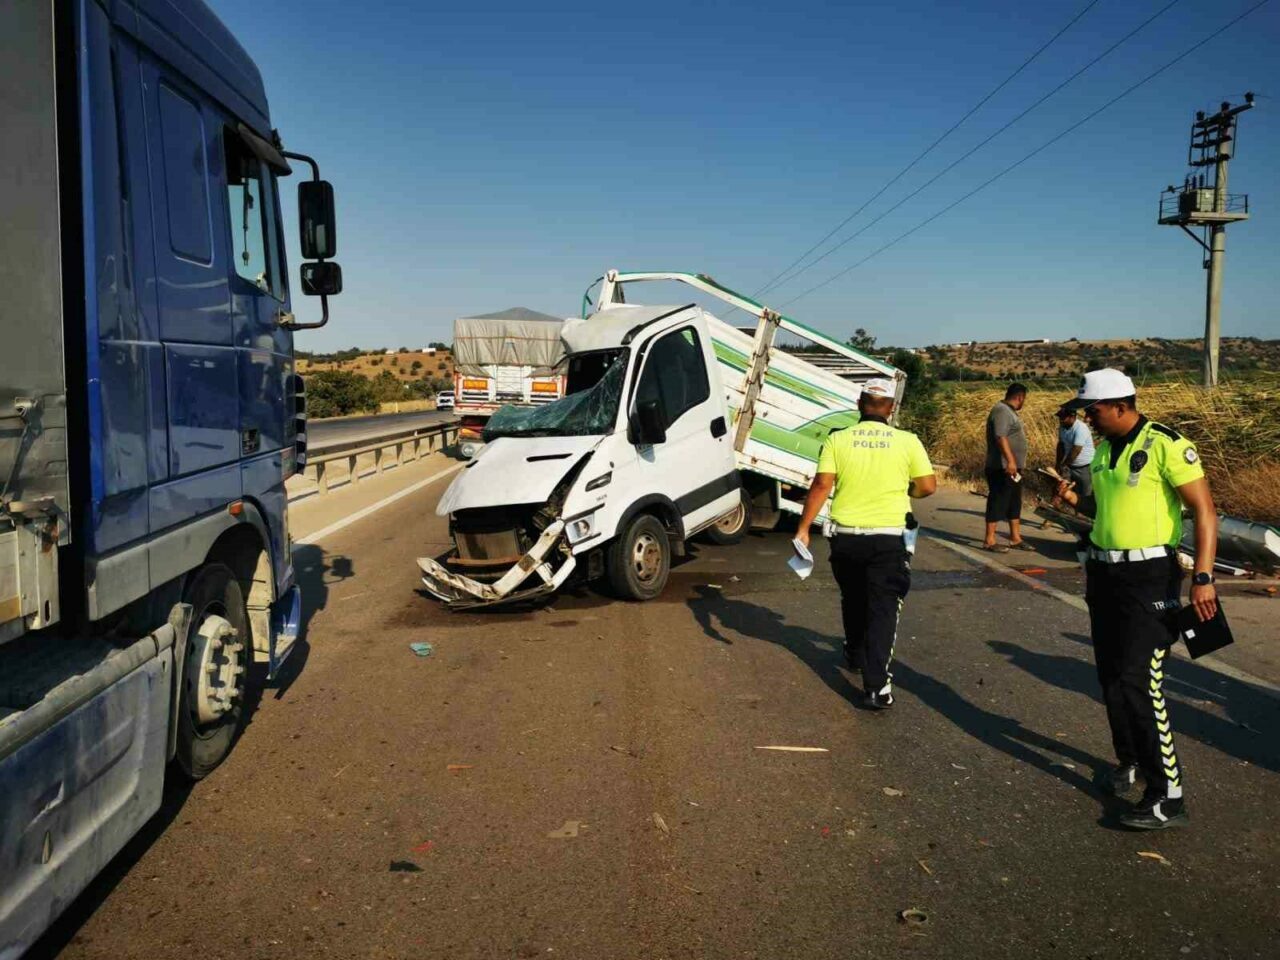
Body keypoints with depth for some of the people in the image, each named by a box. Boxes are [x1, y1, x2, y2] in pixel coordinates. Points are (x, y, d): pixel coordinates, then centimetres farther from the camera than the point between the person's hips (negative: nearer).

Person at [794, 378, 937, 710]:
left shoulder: (837, 440, -4)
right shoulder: (907, 441, -4)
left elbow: (821, 486, -10)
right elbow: (928, 485, -1)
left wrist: (803, 528, -6)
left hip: (847, 536, 2)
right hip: (889, 538, -2)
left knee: (852, 600, 23)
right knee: (883, 608, 0)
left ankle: (856, 656, 44)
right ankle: (877, 685, -9)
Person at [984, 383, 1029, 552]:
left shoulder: (1009, 411, 17)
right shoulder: (1001, 411, -15)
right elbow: (1000, 436, -27)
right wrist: (1010, 460, -34)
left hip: (1013, 468, 10)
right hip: (1002, 468, -10)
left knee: (1014, 504, 14)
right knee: (998, 503, -7)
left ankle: (1015, 538, 21)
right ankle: (989, 540, -3)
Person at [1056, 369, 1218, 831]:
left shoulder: (1166, 445, -14)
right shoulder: (1103, 451, 11)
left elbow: (1204, 510, -16)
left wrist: (1203, 577, -22)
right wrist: (1075, 499, 3)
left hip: (1149, 576, -8)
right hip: (1104, 573, 8)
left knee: (1138, 682, -12)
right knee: (1111, 677, 13)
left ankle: (1168, 795, -3)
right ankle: (1130, 763, 31)